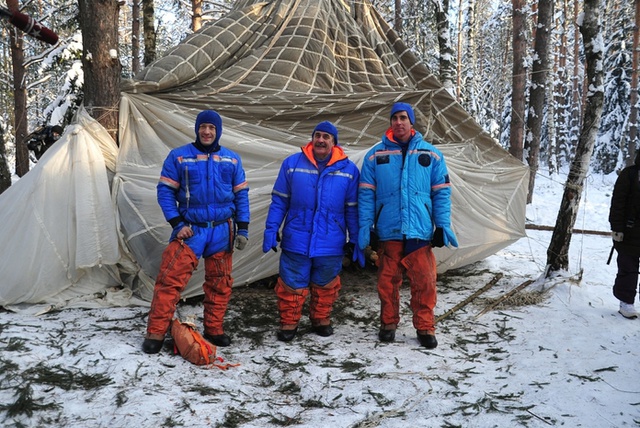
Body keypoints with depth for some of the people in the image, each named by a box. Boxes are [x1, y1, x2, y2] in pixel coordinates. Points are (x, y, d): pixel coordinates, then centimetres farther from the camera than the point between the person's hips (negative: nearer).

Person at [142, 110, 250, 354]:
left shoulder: (232, 159, 7)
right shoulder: (179, 156, 0)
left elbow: (241, 195, 10)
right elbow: (165, 191, -1)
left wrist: (242, 228, 3)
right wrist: (177, 223, -10)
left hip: (222, 231, 3)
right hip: (190, 230, -3)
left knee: (220, 284, 10)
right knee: (170, 280, -9)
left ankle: (214, 330, 25)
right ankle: (156, 332, 1)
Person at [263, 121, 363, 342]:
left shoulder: (349, 169, 1)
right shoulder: (292, 164, 0)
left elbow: (353, 209, 4)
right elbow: (279, 201, 3)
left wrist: (356, 241, 3)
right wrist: (271, 230, -4)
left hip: (331, 243, 1)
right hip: (296, 240, 0)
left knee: (325, 285, 15)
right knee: (292, 284, 7)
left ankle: (321, 320, 35)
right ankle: (288, 323, 25)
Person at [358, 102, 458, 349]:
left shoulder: (431, 155, 7)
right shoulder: (376, 155, 5)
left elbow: (442, 192, 7)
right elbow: (366, 194, 4)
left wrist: (443, 225, 0)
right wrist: (364, 226, -2)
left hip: (421, 230, 0)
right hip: (388, 231, 0)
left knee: (424, 282, 0)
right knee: (388, 281, 8)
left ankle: (425, 328, 16)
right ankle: (388, 324, 26)